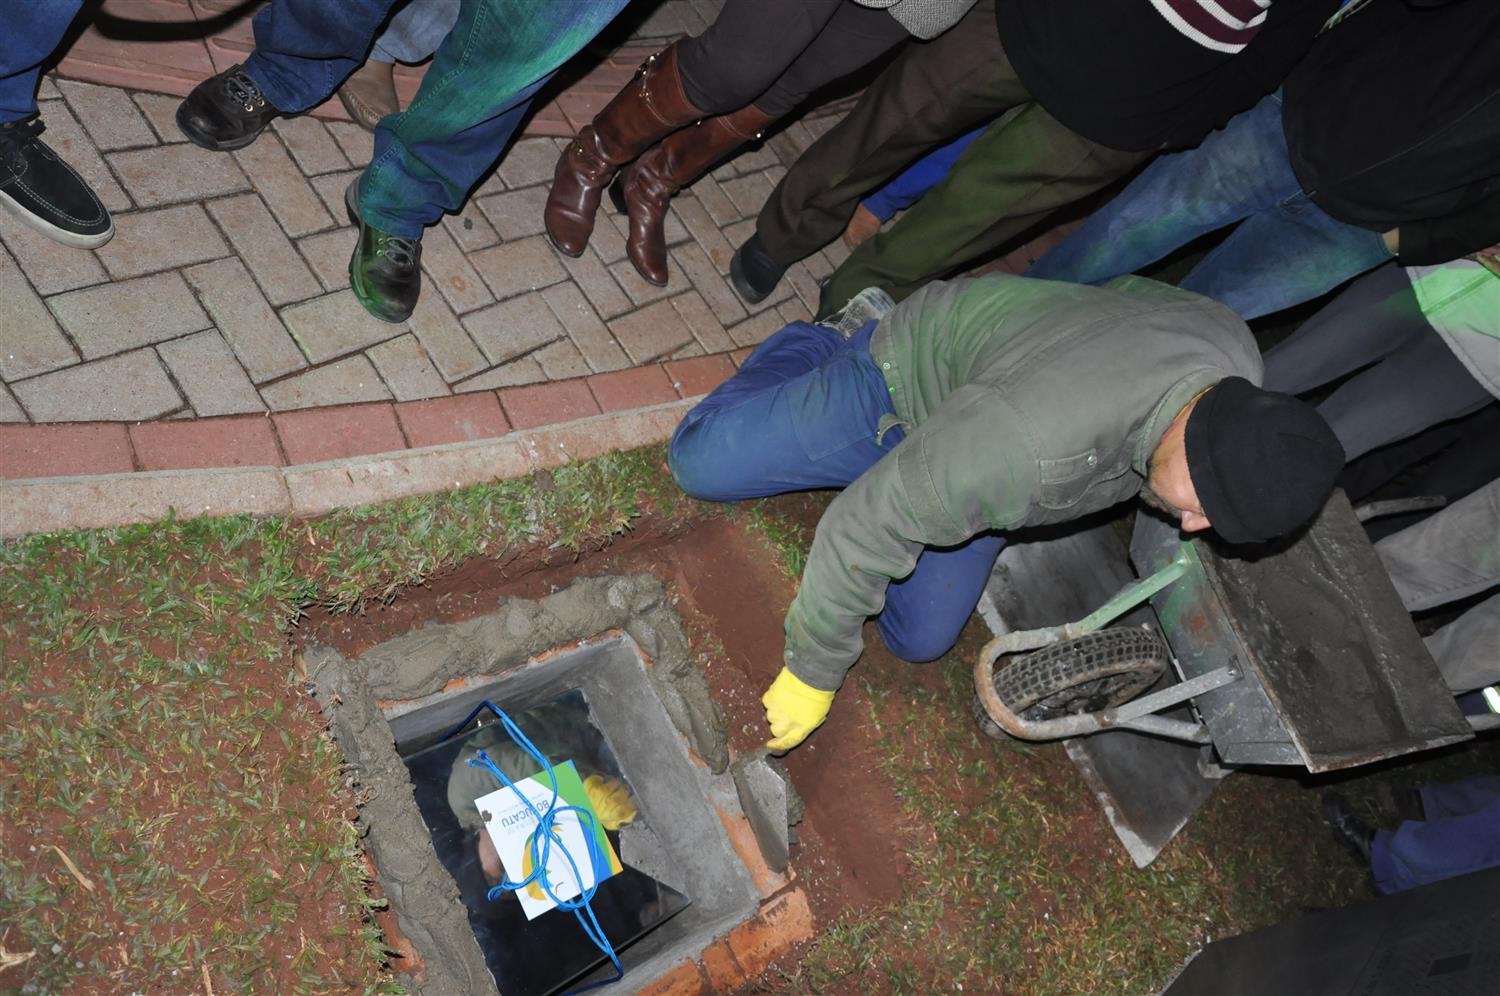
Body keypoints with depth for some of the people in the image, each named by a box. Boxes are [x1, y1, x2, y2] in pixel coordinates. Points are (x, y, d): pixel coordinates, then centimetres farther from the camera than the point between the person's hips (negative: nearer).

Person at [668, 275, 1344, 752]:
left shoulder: (1234, 354, -26)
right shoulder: (1030, 447, -48)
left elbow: (1133, 291, -2)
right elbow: (868, 525, -37)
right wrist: (813, 675, -25)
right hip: (903, 382, -5)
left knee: (919, 639, 10)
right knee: (700, 461, -7)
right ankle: (824, 345, 19)